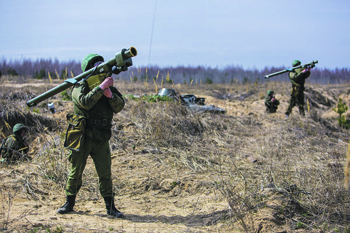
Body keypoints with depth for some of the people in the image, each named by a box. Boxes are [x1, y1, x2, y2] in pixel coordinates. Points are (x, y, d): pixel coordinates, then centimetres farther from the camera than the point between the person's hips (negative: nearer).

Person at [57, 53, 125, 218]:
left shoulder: (109, 86, 10)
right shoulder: (80, 86, -3)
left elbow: (119, 106, -2)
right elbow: (85, 102, -24)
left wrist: (110, 94, -19)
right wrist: (101, 88, -24)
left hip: (101, 138, 3)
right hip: (82, 137, -3)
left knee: (105, 172, 2)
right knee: (76, 171, 5)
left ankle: (110, 206, 7)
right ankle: (69, 203, 19)